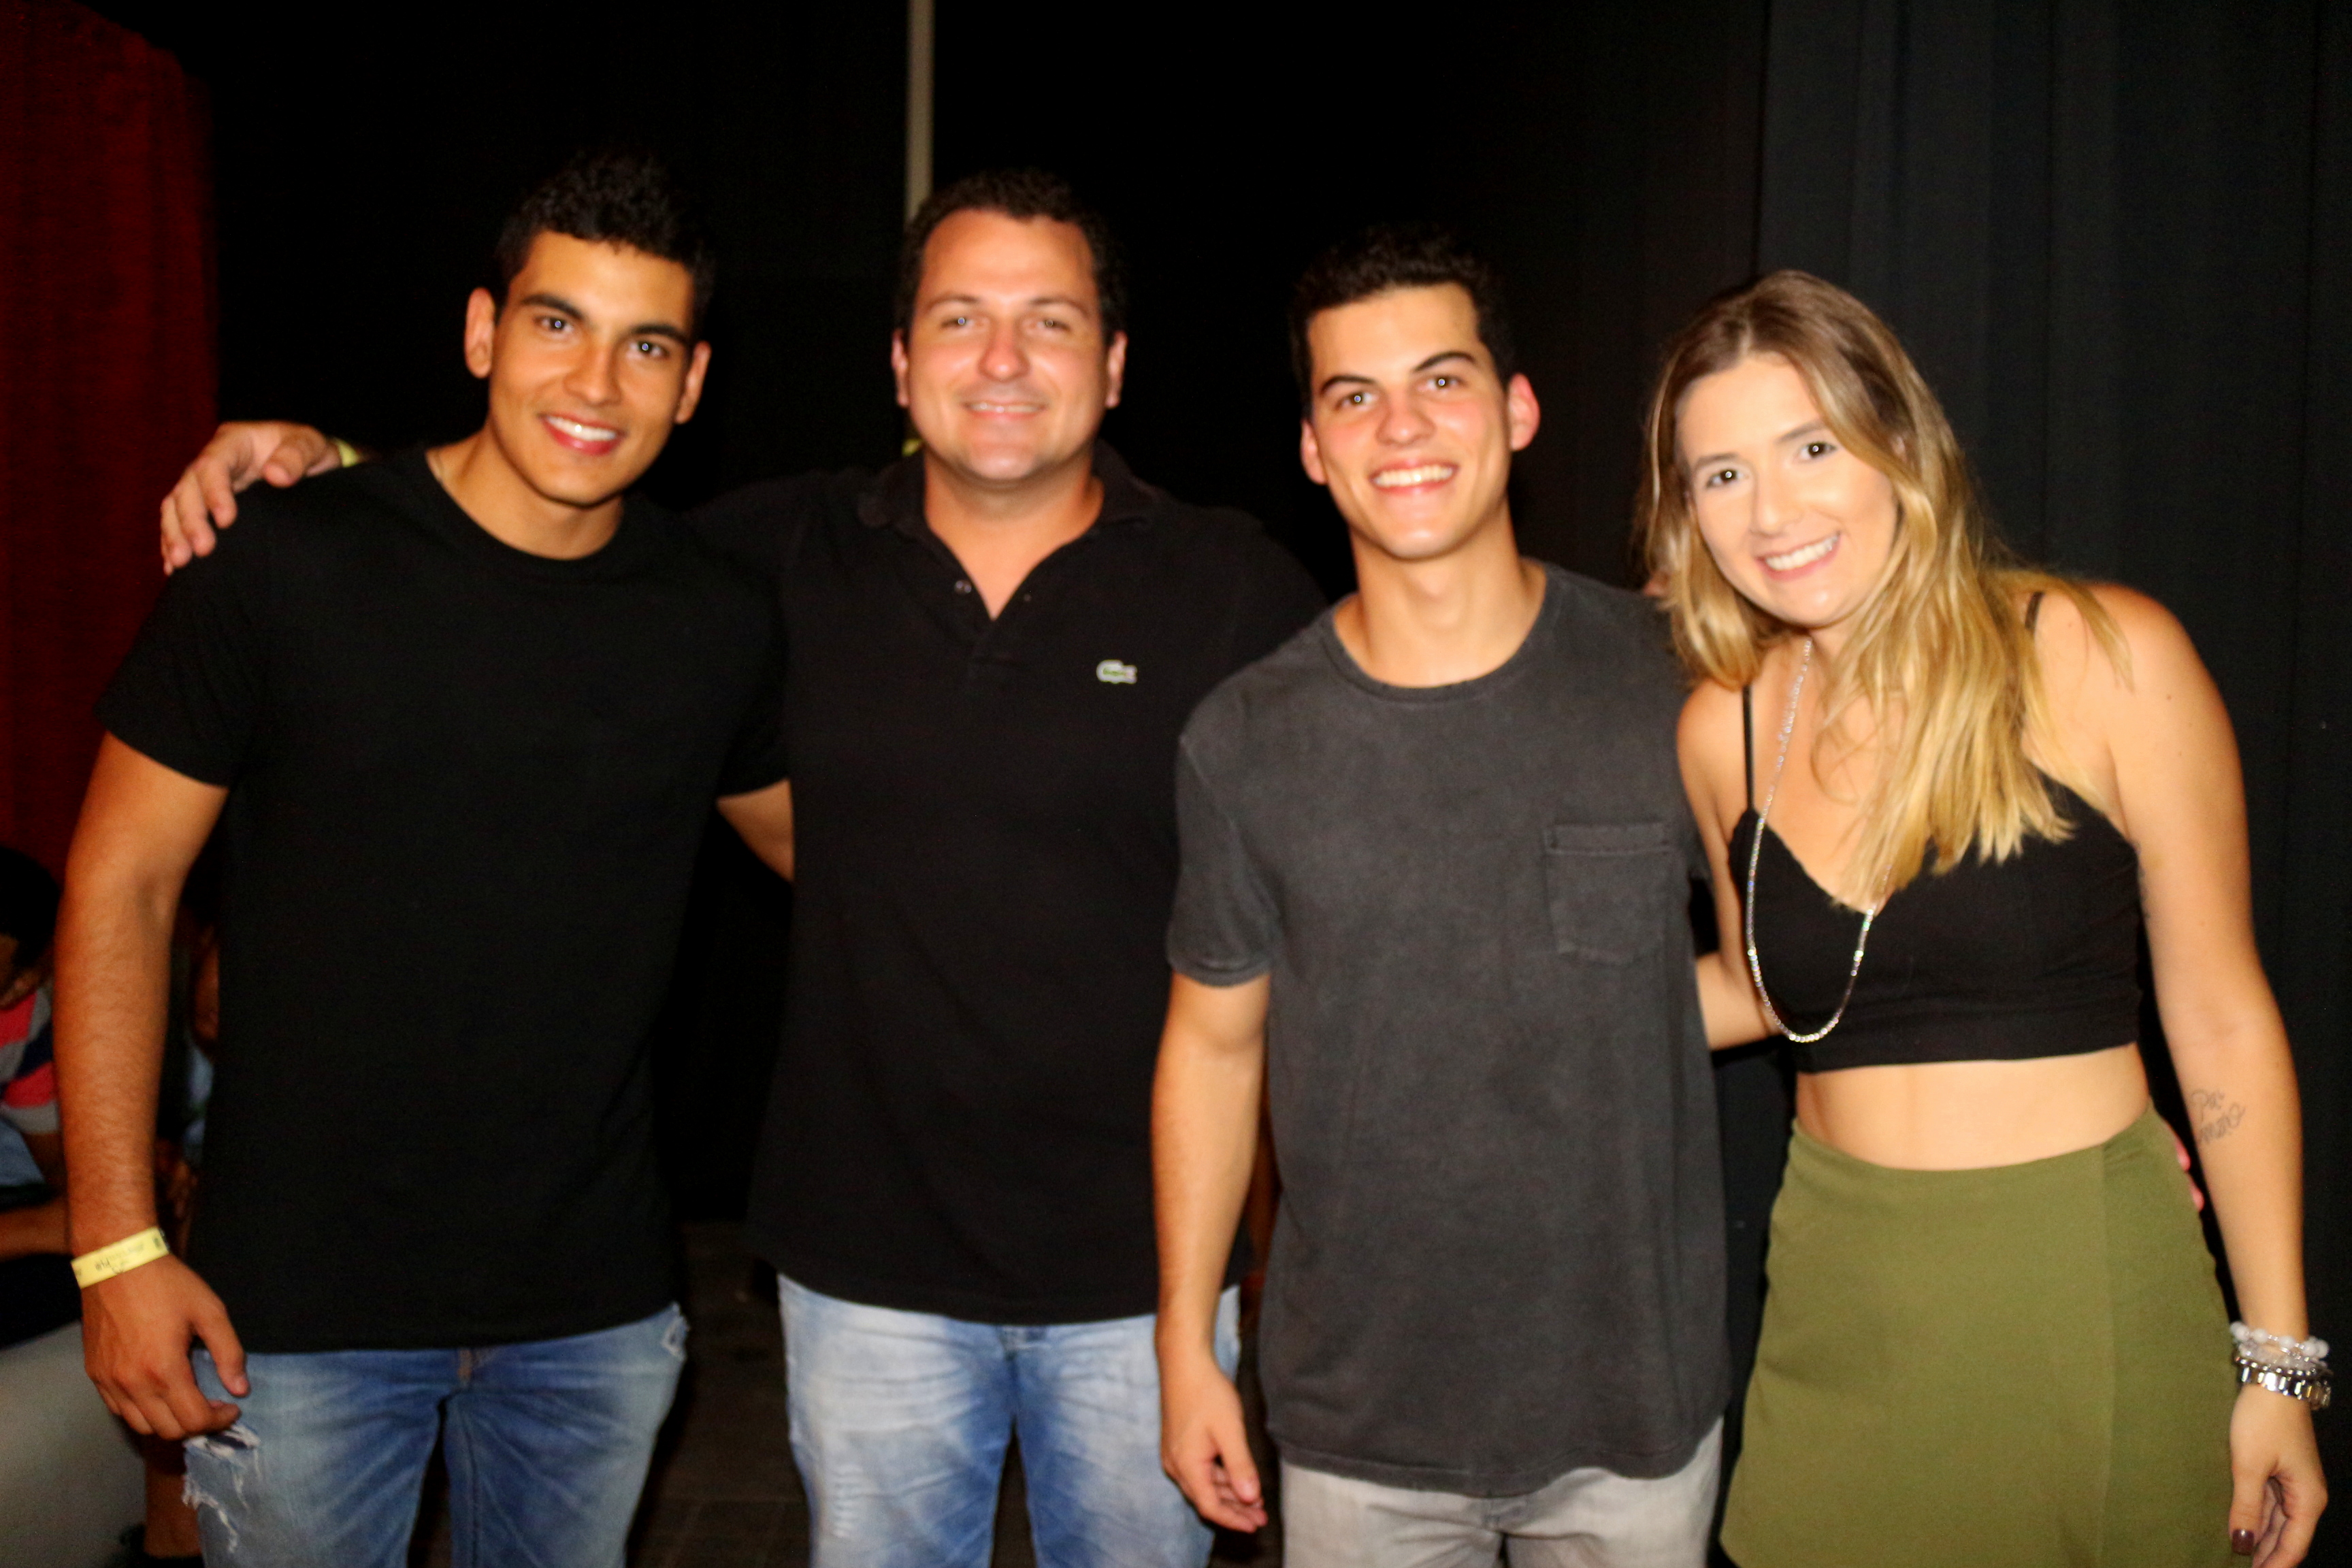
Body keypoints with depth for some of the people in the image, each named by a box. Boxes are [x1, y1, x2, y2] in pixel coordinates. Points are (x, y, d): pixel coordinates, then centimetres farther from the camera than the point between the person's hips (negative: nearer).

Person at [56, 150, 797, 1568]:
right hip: (300, 1309, -3)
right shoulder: (286, 569, -11)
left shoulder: (720, 623, -2)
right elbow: (121, 886, -7)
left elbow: (816, 837, 16)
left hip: (596, 1305, 3)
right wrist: (117, 1246, -10)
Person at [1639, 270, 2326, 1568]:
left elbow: (2221, 1019, -5)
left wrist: (2279, 1361, -2)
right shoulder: (1724, 726, 0)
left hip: (2086, 1289, -3)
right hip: (1838, 1302, 3)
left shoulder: (2107, 661, -10)